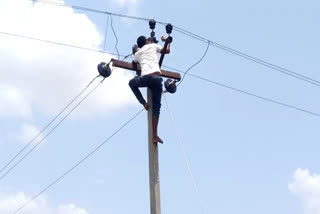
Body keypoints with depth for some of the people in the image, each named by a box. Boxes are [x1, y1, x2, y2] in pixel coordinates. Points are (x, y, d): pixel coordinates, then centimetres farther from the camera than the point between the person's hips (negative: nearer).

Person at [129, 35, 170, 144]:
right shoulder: (153, 46, 19)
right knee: (156, 107, 9)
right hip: (157, 78, 0)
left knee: (132, 83, 36)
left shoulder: (137, 53, 26)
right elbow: (167, 50, 27)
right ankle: (155, 135, 4)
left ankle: (144, 103, 18)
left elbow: (134, 63, 46)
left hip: (145, 77, 0)